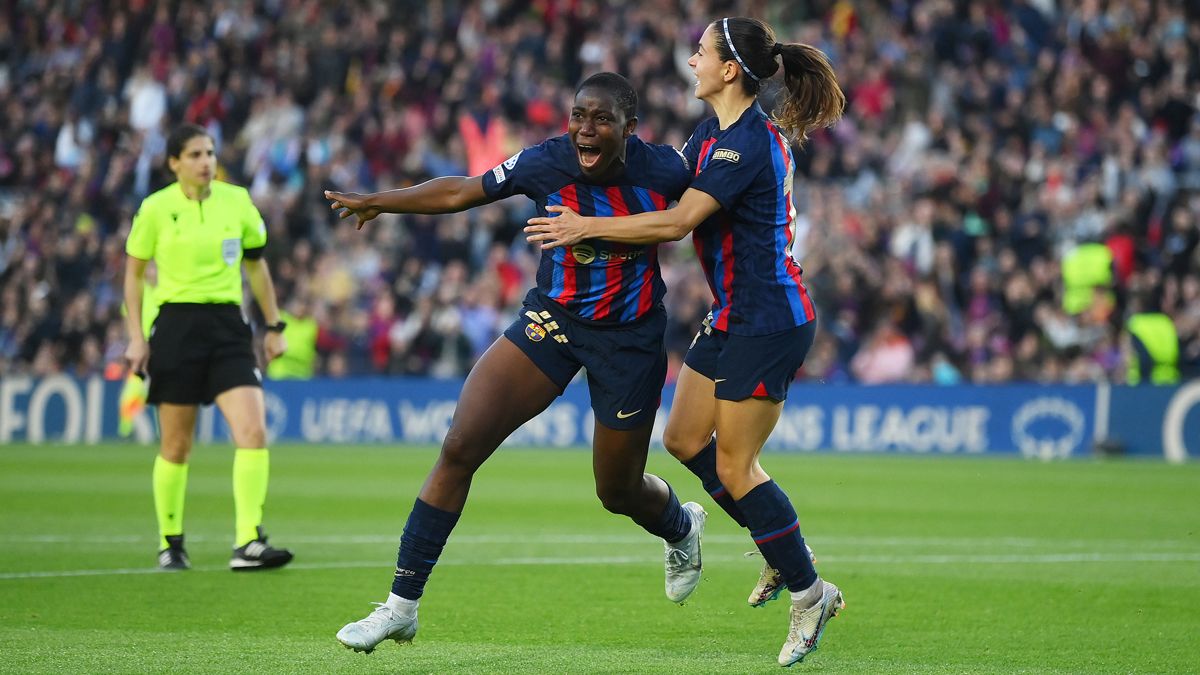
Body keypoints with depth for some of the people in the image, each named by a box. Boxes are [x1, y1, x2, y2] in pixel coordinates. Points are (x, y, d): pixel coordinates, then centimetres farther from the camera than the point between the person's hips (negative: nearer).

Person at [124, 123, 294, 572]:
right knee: (176, 446, 3)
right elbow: (134, 273, 6)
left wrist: (273, 326, 14)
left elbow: (256, 265, 16)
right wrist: (136, 337, -1)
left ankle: (247, 544, -15)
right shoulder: (156, 209, -3)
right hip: (177, 326, -2)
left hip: (228, 325, 2)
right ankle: (170, 543, 21)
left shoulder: (236, 201, 4)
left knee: (254, 431, -15)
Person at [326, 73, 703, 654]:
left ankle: (682, 527, 51)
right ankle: (402, 605, -4)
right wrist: (378, 201, -9)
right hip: (551, 321, 2)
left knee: (618, 491, 11)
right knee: (459, 448, -12)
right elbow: (460, 192, -4)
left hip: (630, 337, -2)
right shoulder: (545, 164, -16)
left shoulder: (664, 169, -18)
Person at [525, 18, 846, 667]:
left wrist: (588, 227, -19)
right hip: (733, 315, 10)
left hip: (769, 321, -10)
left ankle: (809, 593, 7)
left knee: (733, 466, -5)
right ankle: (783, 552, 25)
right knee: (684, 438, 13)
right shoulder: (713, 133, 9)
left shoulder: (749, 142, -22)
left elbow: (678, 221, -25)